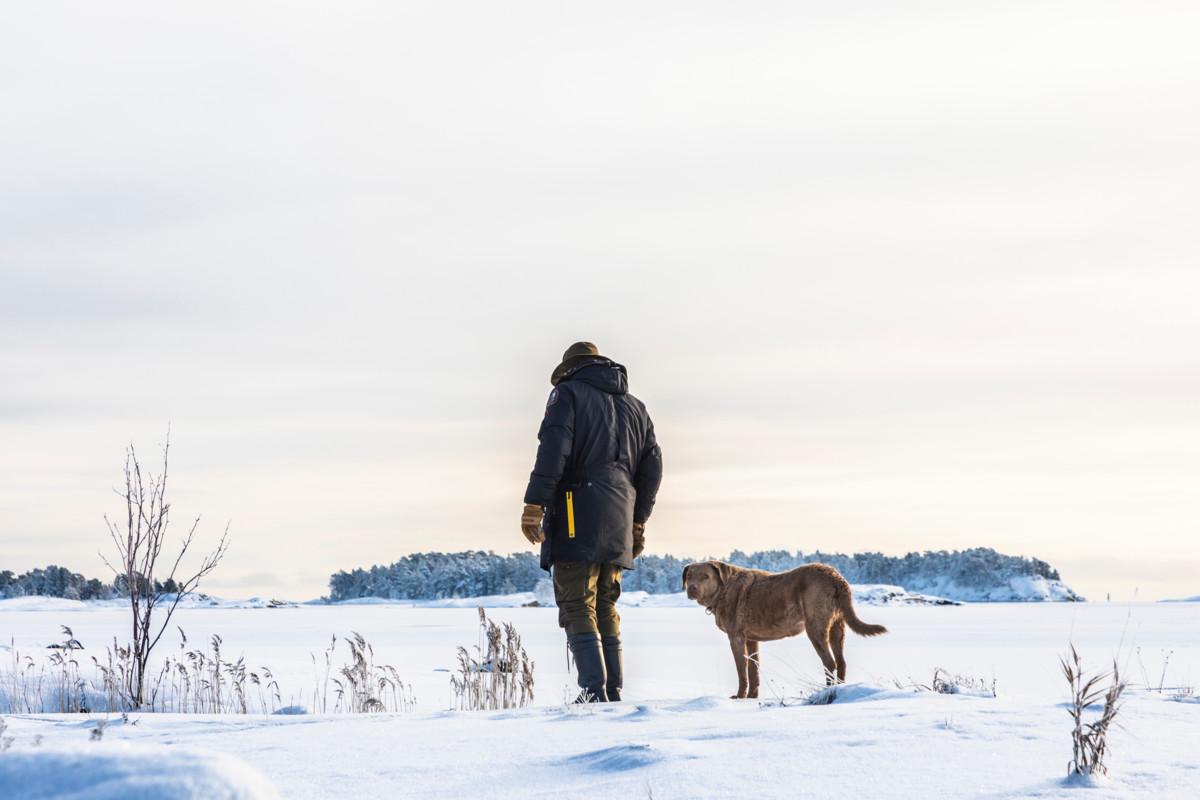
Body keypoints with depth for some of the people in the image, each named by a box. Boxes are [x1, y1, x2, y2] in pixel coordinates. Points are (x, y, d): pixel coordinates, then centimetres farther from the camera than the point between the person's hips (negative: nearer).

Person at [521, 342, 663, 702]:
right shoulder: (634, 406, 22)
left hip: (577, 522, -6)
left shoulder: (568, 393, 3)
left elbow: (553, 451, -12)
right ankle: (614, 692, 8)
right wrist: (638, 522, 25)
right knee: (606, 609, 12)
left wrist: (534, 505, -15)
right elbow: (651, 467, 20)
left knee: (577, 607, -6)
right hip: (618, 525, 6)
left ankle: (594, 692, -16)